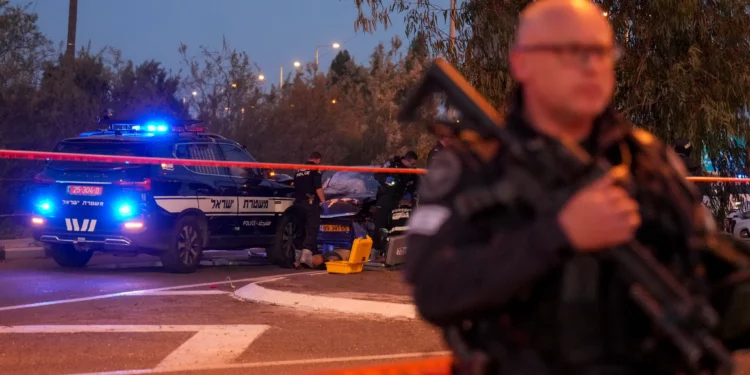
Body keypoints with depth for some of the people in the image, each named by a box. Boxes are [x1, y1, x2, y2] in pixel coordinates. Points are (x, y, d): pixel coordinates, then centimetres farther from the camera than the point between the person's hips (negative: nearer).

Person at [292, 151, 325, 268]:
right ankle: (306, 254, -27)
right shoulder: (315, 169, -4)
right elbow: (318, 188, -13)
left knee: (301, 229, 14)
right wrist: (323, 201, -11)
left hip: (298, 203, 7)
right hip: (311, 202, -7)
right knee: (312, 229, -10)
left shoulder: (299, 170, 18)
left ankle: (297, 257, 15)